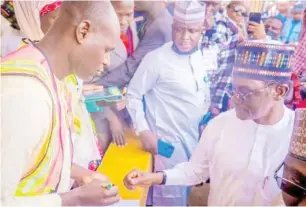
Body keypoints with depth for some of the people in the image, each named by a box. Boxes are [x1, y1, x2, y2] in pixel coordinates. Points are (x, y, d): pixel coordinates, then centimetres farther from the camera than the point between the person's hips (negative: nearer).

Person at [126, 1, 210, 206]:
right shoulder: (156, 59, -18)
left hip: (194, 138, 7)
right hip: (168, 142, -7)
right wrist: (143, 131, -18)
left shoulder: (198, 55, 3)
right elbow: (133, 95, -13)